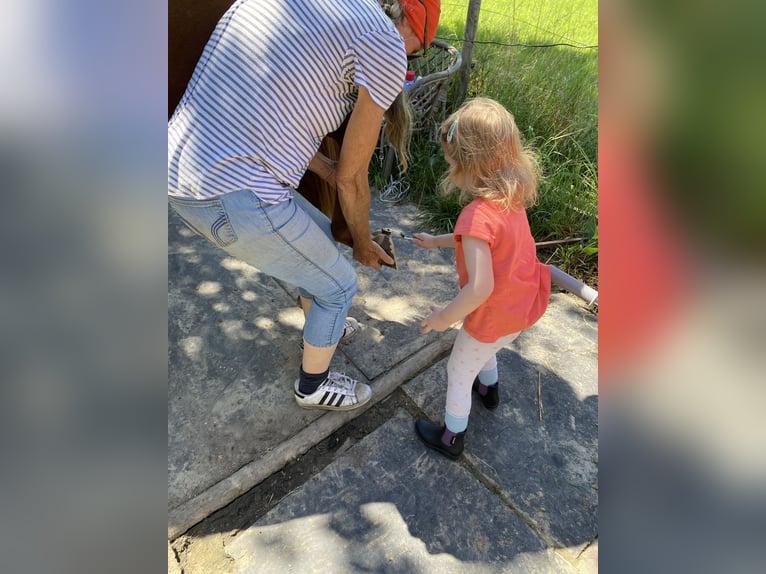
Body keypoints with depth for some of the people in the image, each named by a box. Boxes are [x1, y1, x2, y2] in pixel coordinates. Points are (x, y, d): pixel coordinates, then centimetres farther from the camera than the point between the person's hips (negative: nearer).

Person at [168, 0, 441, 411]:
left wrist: (329, 173, 26)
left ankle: (323, 327, 54)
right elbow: (352, 178, -3)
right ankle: (313, 386, 41)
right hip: (237, 200, -9)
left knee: (320, 233, 30)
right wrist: (363, 245, 15)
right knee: (338, 285, 16)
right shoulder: (385, 43, -7)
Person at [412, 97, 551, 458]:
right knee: (484, 349, 36)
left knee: (459, 372, 15)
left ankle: (452, 439, 36)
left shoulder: (477, 215, -33)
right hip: (524, 307, 8)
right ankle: (488, 390, 64)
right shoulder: (511, 197, -5)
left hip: (494, 316, -8)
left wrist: (445, 317, -19)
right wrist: (436, 241, 17)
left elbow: (480, 288, -35)